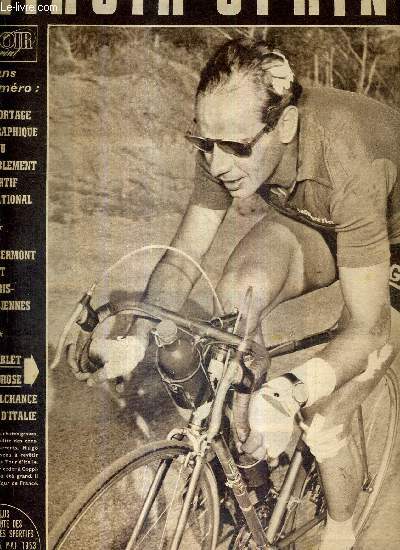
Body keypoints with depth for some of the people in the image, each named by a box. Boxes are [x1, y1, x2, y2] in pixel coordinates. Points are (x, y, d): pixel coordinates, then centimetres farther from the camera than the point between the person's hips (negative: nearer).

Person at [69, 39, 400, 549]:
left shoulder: (347, 164, -40)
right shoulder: (230, 142, -25)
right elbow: (182, 257, -19)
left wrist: (294, 389, -53)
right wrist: (136, 339, -34)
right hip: (312, 224, 4)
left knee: (323, 417, -14)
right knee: (238, 293, -29)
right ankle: (244, 448, -3)